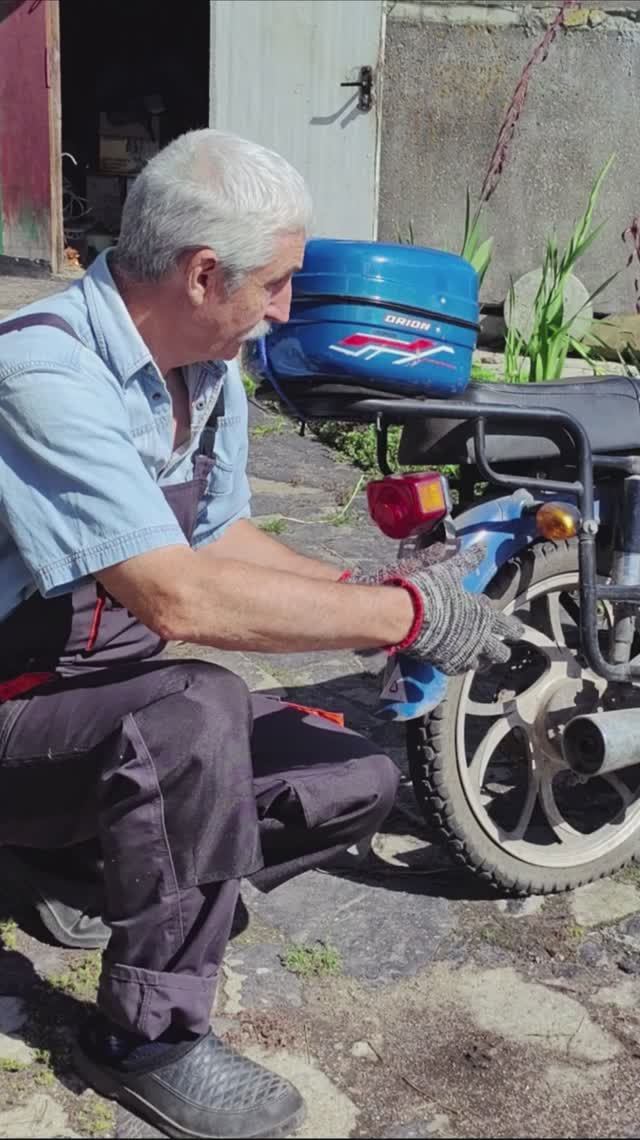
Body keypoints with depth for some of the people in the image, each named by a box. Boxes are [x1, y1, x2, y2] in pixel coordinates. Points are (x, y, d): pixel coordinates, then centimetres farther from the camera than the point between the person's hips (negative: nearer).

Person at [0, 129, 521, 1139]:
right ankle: (147, 1037, -15)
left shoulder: (211, 374, 1)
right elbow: (180, 599, -36)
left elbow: (221, 539, 13)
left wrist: (369, 587, -3)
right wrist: (405, 614, -28)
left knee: (357, 786, -1)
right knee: (199, 710, -36)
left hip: (113, 699, 8)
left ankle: (101, 866, 12)